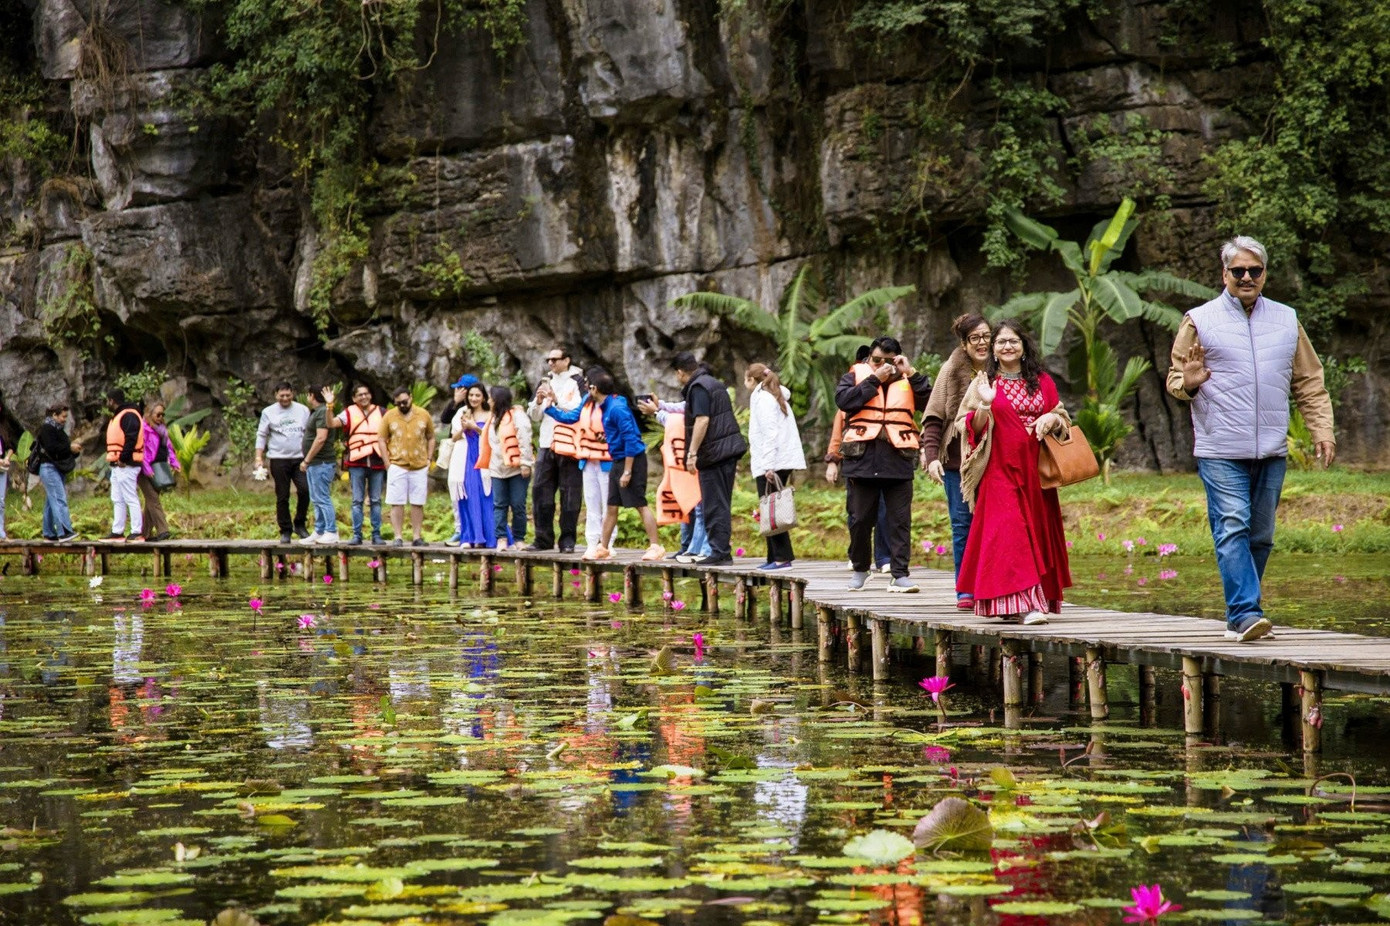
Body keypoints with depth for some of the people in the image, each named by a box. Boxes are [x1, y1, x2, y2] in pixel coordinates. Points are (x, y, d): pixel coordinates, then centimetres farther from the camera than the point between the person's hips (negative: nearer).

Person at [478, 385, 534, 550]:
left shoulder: (518, 418, -8)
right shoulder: (495, 419, 18)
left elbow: (524, 442, -14)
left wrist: (525, 464, -18)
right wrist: (488, 465, 19)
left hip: (517, 469, -8)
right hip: (498, 470, 8)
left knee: (518, 505, -2)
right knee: (499, 505, 0)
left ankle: (518, 539, 4)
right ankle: (501, 538, -1)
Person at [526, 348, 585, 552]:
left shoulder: (577, 382, 0)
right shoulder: (546, 382, 17)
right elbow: (534, 416, 16)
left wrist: (557, 401, -20)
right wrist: (538, 402, -4)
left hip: (569, 446, -6)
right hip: (547, 445, 6)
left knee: (569, 495, -4)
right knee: (540, 491, 4)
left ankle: (567, 540, -1)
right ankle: (543, 539, 11)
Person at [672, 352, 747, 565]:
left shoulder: (698, 387, -11)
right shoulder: (714, 383, 19)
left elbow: (702, 420, -22)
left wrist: (692, 453, -22)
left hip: (714, 452, -10)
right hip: (729, 450, 10)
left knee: (715, 505, -6)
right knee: (722, 504, 13)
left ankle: (719, 552, -7)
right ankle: (722, 552, 16)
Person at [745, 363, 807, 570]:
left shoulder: (761, 397, -7)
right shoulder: (778, 396, 20)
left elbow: (769, 432, -17)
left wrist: (768, 465, -20)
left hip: (770, 463, -9)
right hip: (784, 461, 9)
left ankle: (782, 557, -12)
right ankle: (775, 557, 9)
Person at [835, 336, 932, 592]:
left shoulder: (907, 381, 12)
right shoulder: (855, 377, 9)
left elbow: (930, 401, -3)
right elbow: (844, 400, -10)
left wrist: (911, 373, -8)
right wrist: (874, 378, -10)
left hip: (899, 461, 0)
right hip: (862, 458, 0)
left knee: (900, 520, -1)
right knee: (860, 519, 7)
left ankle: (899, 575, 1)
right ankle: (860, 570, 23)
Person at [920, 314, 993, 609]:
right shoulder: (952, 371, 0)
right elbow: (933, 417, -1)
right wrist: (931, 455, -13)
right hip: (957, 459, -1)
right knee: (962, 524, 1)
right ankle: (965, 590, 7)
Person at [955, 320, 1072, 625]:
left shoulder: (1042, 382, 11)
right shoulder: (984, 383, 4)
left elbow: (1063, 419, 16)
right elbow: (970, 427, 0)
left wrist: (1051, 419, -6)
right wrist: (985, 406, -18)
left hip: (1035, 471, 3)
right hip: (1000, 471, -3)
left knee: (1037, 531, 3)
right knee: (1007, 531, -13)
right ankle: (1021, 603, -19)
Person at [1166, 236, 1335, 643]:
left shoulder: (1286, 320, 14)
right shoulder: (1199, 321, 3)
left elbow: (1310, 384, 17)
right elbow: (1175, 378, 7)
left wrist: (1322, 430, 7)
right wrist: (1187, 383, -16)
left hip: (1272, 452, 4)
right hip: (1220, 451, -4)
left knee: (1260, 534, 7)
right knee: (1232, 529, -13)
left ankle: (1243, 612, 16)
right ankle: (1244, 614, -19)